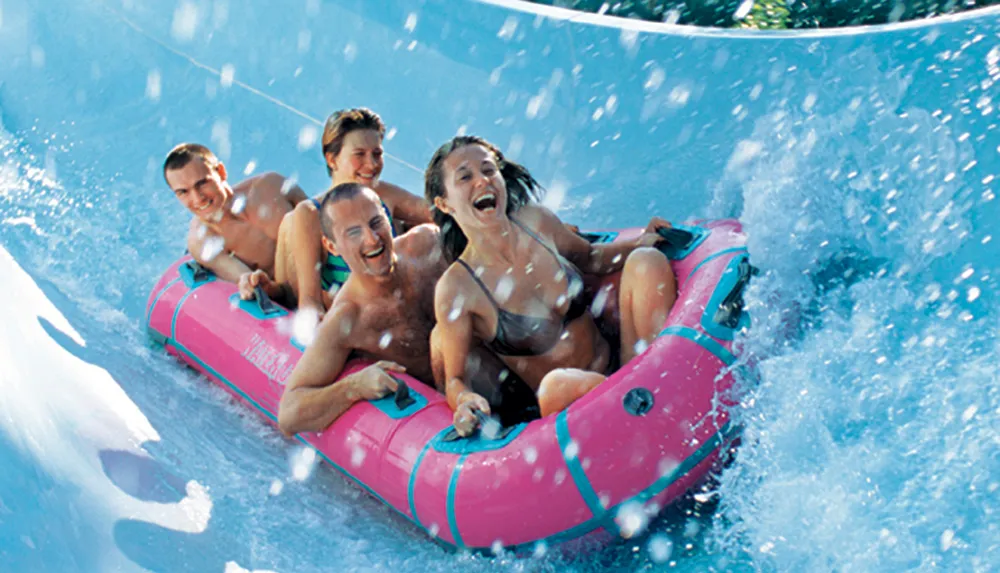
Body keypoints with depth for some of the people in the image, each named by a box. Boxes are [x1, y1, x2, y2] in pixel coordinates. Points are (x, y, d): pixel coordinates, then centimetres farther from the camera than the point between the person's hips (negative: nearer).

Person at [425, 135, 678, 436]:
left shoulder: (536, 221, -1)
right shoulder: (456, 290, -16)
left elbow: (590, 258, 20)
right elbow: (454, 379, -9)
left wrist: (638, 244, 2)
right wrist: (465, 401, -32)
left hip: (617, 360, 6)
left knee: (647, 261, -9)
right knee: (558, 383, -41)